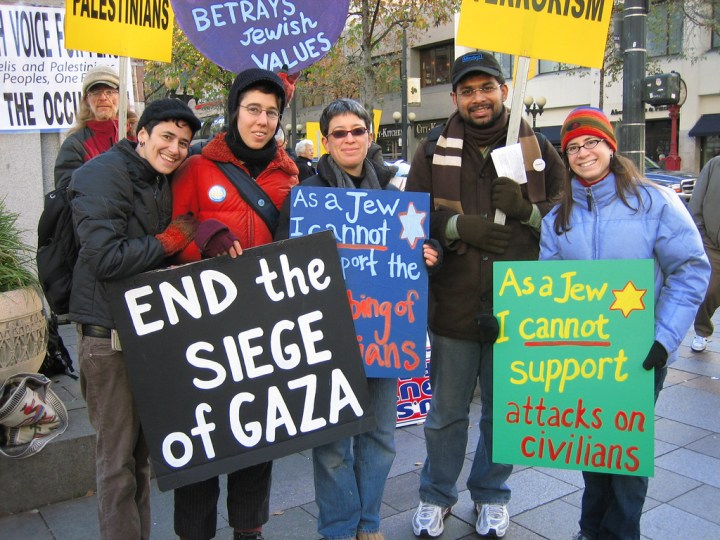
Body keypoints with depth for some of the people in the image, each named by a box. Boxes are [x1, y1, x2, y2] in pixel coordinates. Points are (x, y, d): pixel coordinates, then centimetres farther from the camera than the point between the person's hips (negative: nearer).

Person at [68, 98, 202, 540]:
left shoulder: (163, 182, 12)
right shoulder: (104, 174, -13)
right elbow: (105, 258, -22)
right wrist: (170, 241, -13)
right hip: (109, 332, -8)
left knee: (143, 446, 17)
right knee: (118, 453, 2)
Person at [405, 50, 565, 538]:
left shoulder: (538, 149, 2)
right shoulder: (435, 150, 2)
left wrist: (527, 210, -14)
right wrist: (458, 226, -16)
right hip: (453, 306, 0)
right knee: (446, 412, 15)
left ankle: (492, 495, 39)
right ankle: (436, 496, 37)